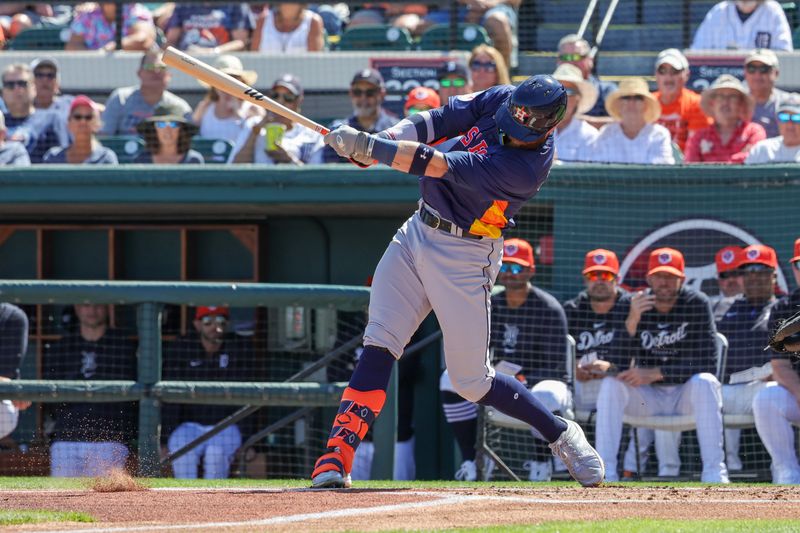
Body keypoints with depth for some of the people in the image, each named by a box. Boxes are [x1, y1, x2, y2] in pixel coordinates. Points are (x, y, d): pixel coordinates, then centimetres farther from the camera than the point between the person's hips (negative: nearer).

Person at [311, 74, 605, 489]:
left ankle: (560, 435, 24)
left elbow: (440, 165, -29)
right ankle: (336, 459, -11)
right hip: (417, 233, 6)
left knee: (471, 381, 2)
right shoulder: (501, 99, -5)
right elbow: (438, 120, -6)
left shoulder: (528, 167, -26)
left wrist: (368, 146, -30)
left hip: (464, 257, -6)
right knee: (378, 347, -8)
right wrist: (380, 141, -24)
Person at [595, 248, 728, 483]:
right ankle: (605, 472, -28)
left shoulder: (697, 304, -8)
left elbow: (706, 362, -17)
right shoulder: (632, 304, -3)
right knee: (610, 383, -24)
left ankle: (714, 473, -35)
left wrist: (656, 373, -24)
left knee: (705, 382, -32)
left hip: (685, 395, -2)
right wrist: (632, 322, -28)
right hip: (647, 397, 2)